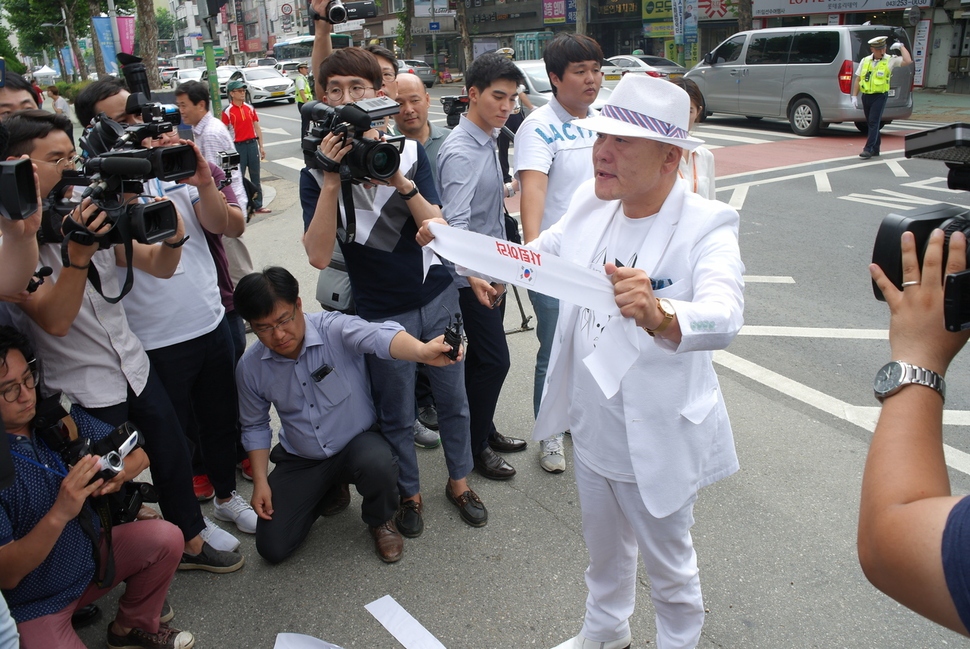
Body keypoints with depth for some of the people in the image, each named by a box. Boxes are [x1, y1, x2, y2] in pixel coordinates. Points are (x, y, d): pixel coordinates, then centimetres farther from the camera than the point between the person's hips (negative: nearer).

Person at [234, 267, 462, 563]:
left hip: (358, 442, -3)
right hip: (300, 460, 4)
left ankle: (381, 521, -1)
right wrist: (260, 481, -2)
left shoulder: (335, 329, -24)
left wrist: (422, 350, -68)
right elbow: (255, 426, 7)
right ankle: (327, 492, 23)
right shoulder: (250, 368, -11)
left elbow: (380, 335, -47)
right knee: (272, 547, -6)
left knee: (378, 463, -38)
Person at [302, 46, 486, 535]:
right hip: (382, 312, -1)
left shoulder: (409, 151, -2)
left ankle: (459, 482, 35)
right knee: (397, 416, 11)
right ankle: (409, 493, 34)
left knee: (453, 400, 13)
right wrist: (331, 183, -27)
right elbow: (319, 256, -19)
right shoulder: (318, 172, -6)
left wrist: (400, 180, -25)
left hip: (439, 298, 2)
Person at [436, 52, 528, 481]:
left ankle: (484, 430, 35)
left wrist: (502, 192, 38)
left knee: (483, 357, 19)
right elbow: (455, 223, -34)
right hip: (473, 275, -9)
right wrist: (474, 275, -46)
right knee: (493, 360, -2)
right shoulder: (461, 152, -23)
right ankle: (474, 447, 16)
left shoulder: (488, 140, 6)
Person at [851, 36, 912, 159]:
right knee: (871, 123, 12)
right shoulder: (865, 61, 9)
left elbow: (908, 61, -14)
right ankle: (875, 148, 23)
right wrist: (854, 96, 7)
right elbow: (857, 79, 12)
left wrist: (901, 46, -8)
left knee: (873, 122, -12)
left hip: (880, 96, -5)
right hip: (866, 96, 5)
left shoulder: (890, 60, -2)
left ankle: (868, 149, -13)